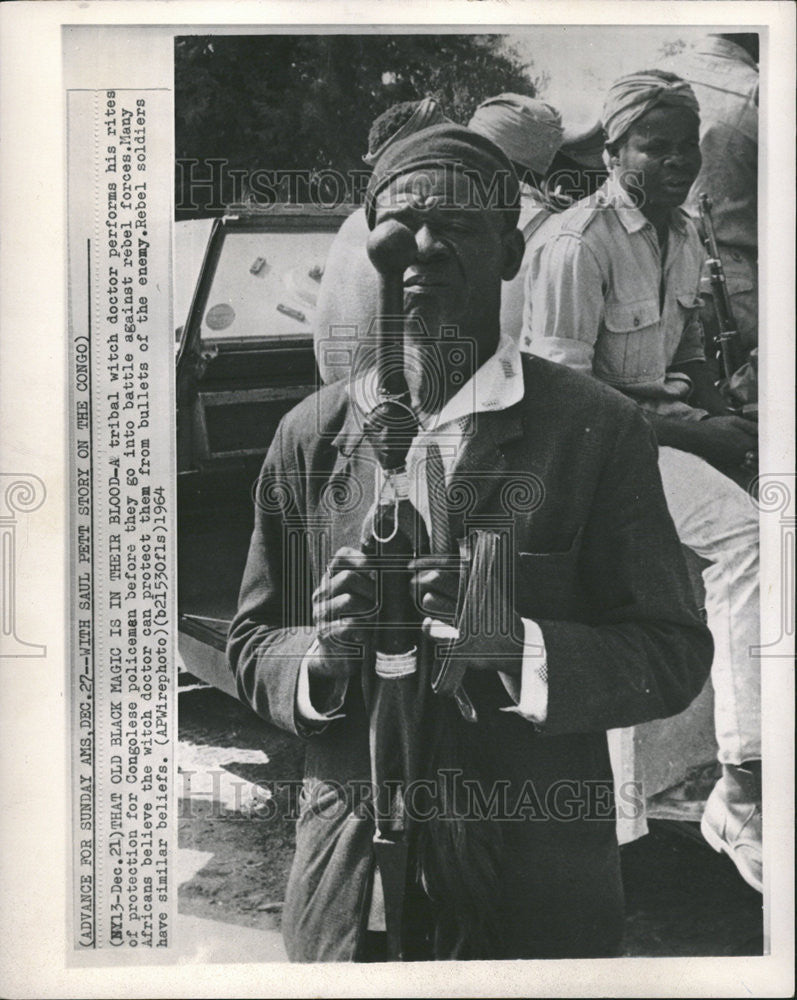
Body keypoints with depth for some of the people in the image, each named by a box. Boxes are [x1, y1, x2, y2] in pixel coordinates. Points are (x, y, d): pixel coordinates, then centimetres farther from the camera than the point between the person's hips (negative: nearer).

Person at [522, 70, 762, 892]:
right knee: (744, 535, -29)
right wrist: (688, 427, -18)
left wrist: (714, 408, 3)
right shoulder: (577, 246, -15)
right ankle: (742, 791, -29)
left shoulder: (682, 237, 13)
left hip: (661, 420, 9)